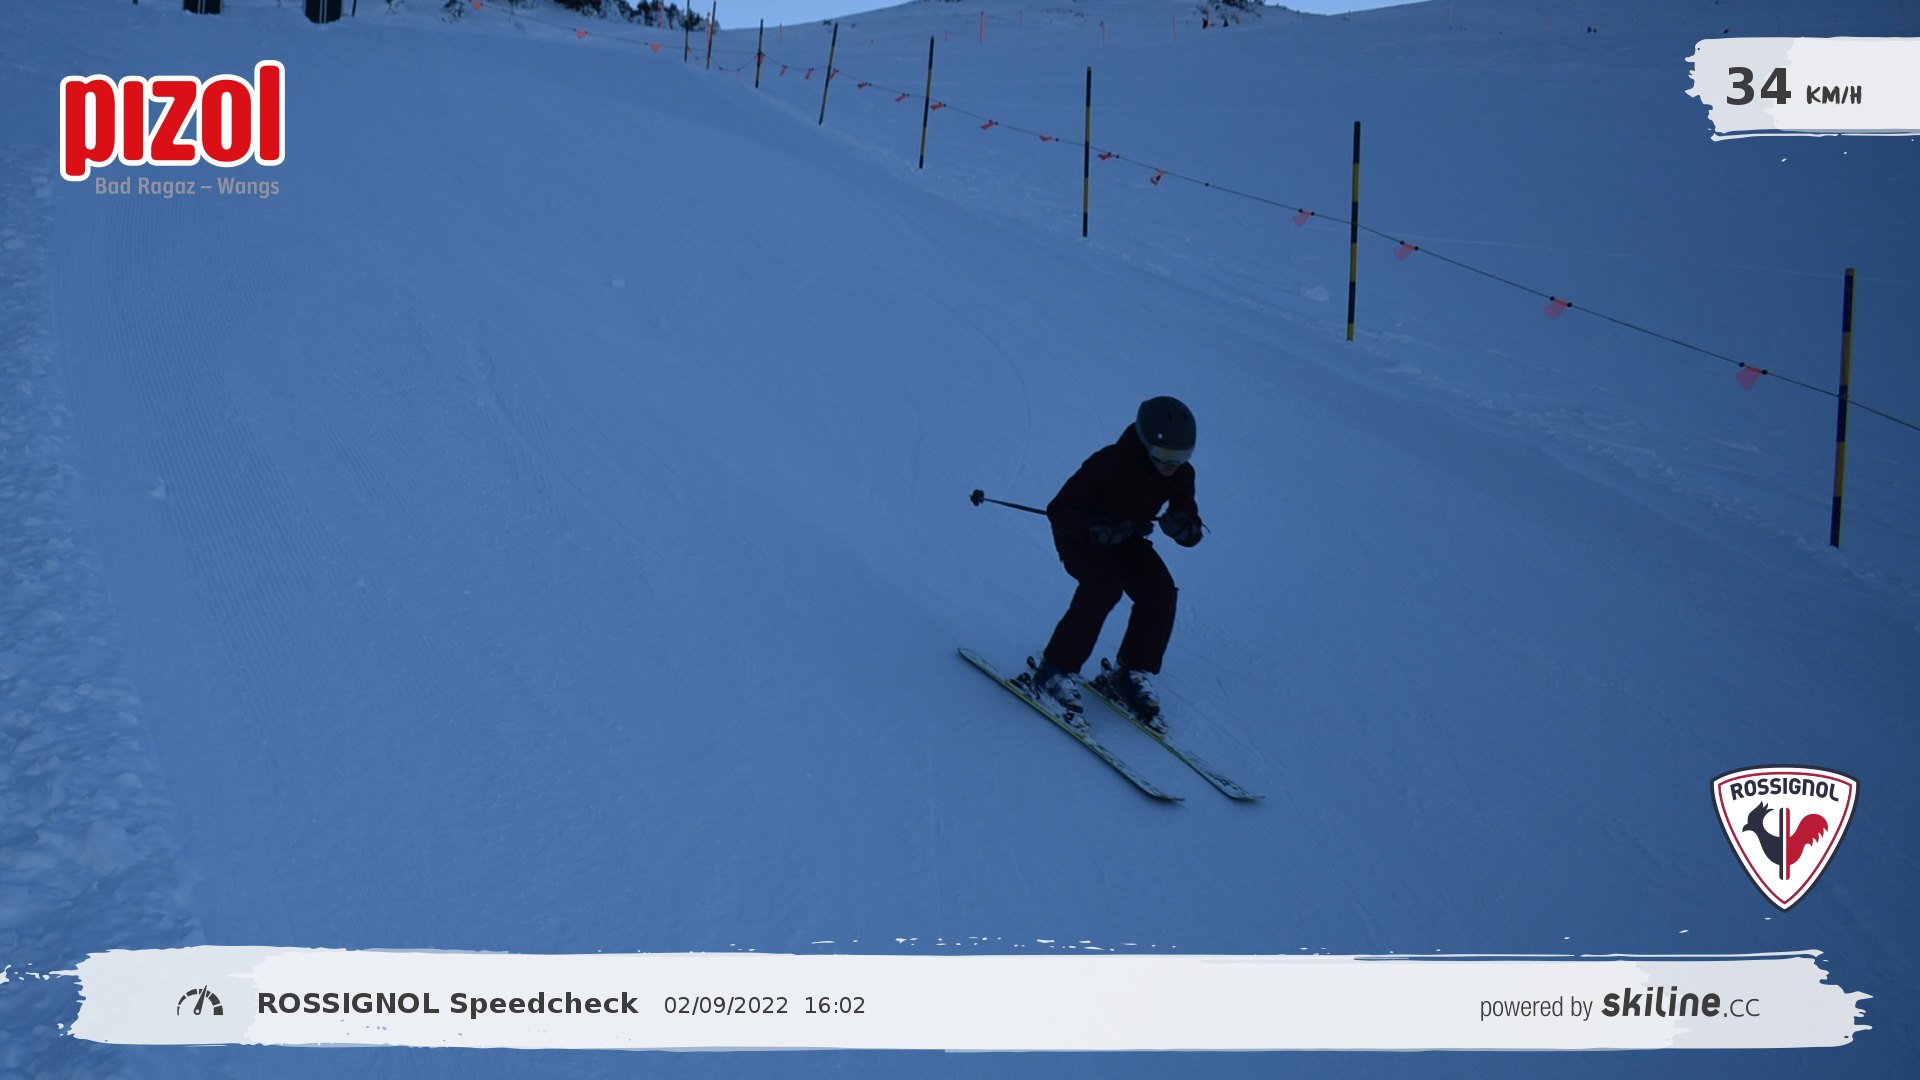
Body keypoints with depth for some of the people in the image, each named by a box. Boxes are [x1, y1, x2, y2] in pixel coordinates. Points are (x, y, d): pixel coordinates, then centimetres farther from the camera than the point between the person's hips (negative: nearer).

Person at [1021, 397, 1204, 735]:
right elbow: (1059, 509, -29)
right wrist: (1097, 531, -44)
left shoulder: (1180, 475, -15)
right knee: (1105, 585, -32)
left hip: (1125, 540, 5)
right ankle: (1054, 672, -21)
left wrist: (1183, 527, -33)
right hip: (1080, 534, -5)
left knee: (1161, 590, -19)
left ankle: (1133, 673, -2)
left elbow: (1193, 534, -10)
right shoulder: (1110, 463, -32)